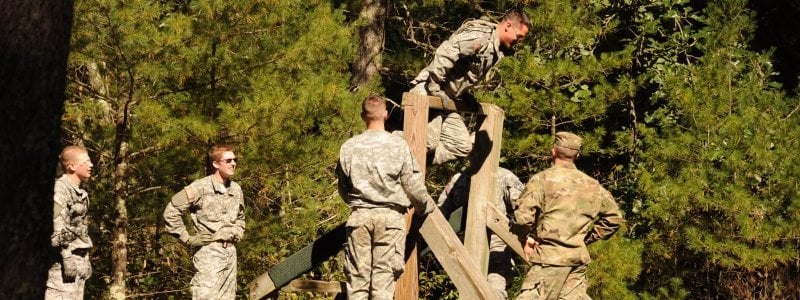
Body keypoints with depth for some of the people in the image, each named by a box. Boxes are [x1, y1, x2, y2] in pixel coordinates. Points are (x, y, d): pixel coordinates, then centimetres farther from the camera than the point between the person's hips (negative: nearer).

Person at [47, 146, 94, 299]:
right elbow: (57, 228, -18)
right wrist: (66, 258, -21)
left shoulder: (81, 193, 18)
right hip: (65, 257, -9)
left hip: (79, 259, 10)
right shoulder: (60, 189, -11)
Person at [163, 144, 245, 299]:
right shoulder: (201, 187, -9)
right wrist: (187, 238, -8)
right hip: (209, 250, -7)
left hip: (230, 250, 7)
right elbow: (171, 212, -8)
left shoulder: (236, 189, 12)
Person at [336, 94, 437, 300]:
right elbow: (413, 185, -1)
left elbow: (343, 188, 13)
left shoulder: (349, 147, 3)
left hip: (359, 216, 2)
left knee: (357, 276, 5)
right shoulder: (398, 145, -5)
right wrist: (426, 206, 18)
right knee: (384, 276, -1)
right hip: (390, 215, -2)